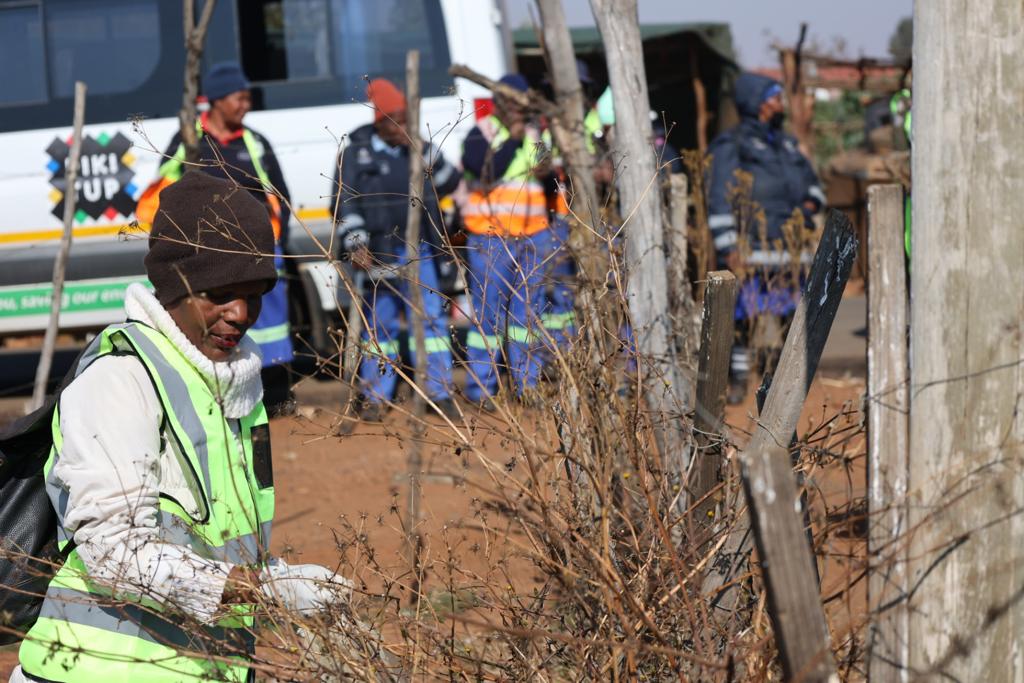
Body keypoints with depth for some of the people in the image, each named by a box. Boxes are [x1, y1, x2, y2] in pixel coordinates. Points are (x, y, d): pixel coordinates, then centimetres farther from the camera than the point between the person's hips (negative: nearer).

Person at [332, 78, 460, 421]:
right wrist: (355, 244, -14)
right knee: (379, 324, 3)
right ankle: (374, 397, 11)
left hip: (419, 253, 2)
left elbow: (449, 182, 5)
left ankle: (440, 392, 4)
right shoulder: (357, 152, 2)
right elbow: (345, 202, -2)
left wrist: (422, 149, -8)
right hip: (378, 255, -2)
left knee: (430, 319, 0)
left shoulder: (418, 147, 12)